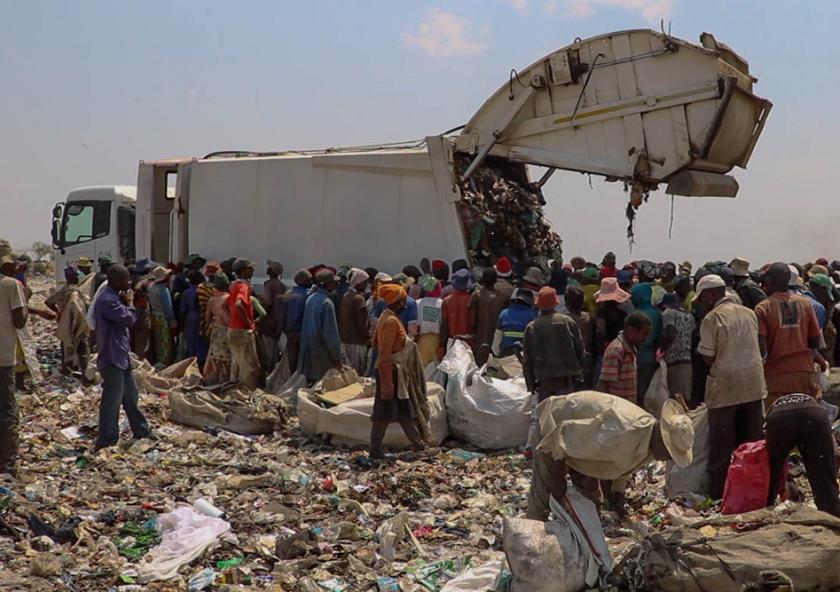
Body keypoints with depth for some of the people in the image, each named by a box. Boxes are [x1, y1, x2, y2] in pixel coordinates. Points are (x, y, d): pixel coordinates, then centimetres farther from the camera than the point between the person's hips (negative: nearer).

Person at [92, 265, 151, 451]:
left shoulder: (114, 297, 14)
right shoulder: (107, 300, -20)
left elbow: (124, 320, 16)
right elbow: (129, 318, -25)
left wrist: (126, 302, 1)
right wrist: (129, 302, -8)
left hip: (121, 356, 11)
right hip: (112, 359, -11)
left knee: (131, 397, 19)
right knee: (112, 401, -5)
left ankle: (142, 432, 30)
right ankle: (106, 443, 1)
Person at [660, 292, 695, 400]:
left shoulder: (668, 313, -3)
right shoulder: (689, 316, 19)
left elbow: (670, 335, -16)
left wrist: (661, 349, -5)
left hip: (674, 360, -7)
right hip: (688, 359, 7)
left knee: (677, 397, -7)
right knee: (686, 397, 9)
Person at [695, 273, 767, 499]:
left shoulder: (712, 318, -10)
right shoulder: (749, 313, 9)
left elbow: (708, 357, -9)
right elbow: (753, 345, 15)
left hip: (725, 385, -5)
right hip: (754, 384, 5)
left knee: (721, 445, 3)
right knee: (752, 441, 11)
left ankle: (718, 492, 7)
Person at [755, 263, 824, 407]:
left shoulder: (763, 308, -6)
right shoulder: (805, 303, 4)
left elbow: (761, 347, -12)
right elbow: (815, 340, 6)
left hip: (776, 375, -3)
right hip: (805, 372, 3)